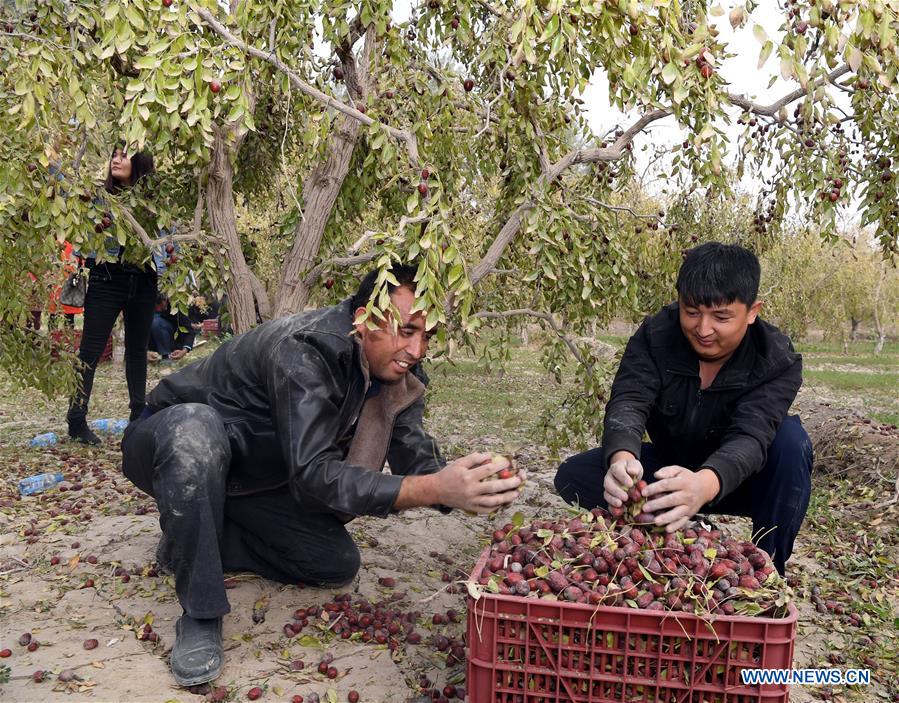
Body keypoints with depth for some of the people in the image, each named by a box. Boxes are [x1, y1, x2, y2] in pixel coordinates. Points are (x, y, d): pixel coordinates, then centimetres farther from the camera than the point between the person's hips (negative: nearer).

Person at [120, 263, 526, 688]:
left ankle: (193, 543, 10)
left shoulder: (397, 369, -11)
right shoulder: (305, 350, -36)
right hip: (179, 439, -6)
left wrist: (469, 486, -35)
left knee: (338, 564, -5)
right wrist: (435, 490, -52)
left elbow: (414, 458, -14)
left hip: (249, 476, 6)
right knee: (197, 426, -42)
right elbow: (313, 474, -43)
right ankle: (199, 615, -25)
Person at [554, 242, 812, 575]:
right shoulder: (655, 335, -17)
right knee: (573, 476, -19)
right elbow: (628, 402, -31)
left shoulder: (778, 360, -22)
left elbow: (750, 436, -37)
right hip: (669, 465, 2)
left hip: (740, 481, -2)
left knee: (791, 439, -34)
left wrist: (706, 484, -60)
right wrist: (622, 456, -56)